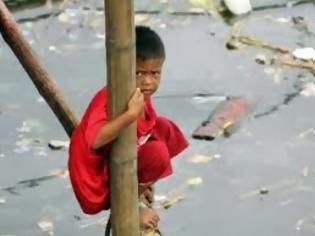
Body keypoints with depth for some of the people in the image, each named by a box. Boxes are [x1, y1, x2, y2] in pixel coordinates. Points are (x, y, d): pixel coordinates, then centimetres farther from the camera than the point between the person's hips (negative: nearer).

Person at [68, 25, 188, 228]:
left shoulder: (137, 94, -5)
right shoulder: (110, 100, -32)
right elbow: (95, 140, -49)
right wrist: (131, 114, -53)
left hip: (116, 160, 9)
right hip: (97, 180, -9)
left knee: (163, 128, 6)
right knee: (157, 153, -25)